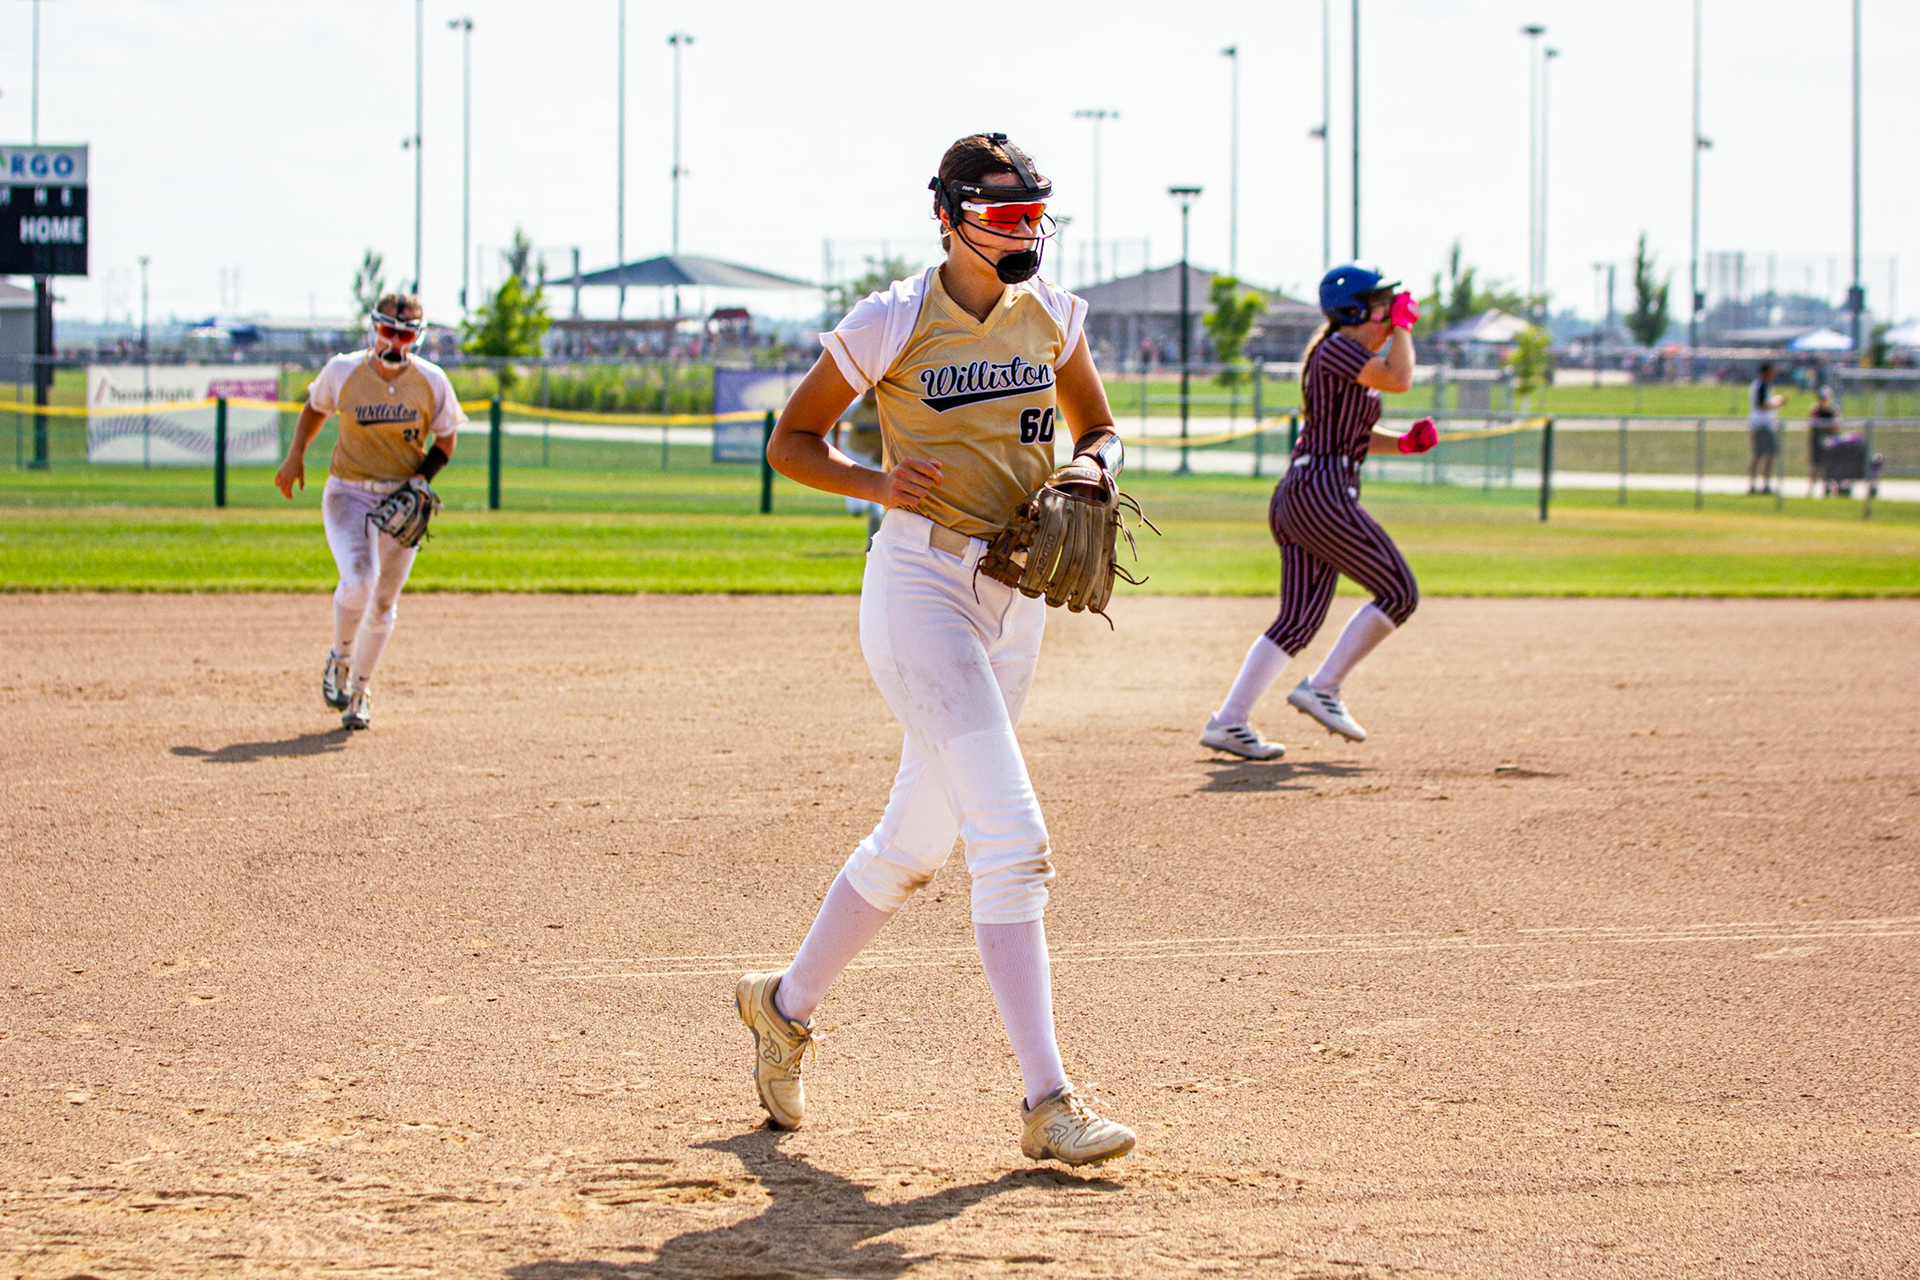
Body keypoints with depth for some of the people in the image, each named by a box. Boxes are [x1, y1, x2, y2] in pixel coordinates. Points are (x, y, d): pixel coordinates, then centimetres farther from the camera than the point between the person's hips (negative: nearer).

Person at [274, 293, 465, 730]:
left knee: (384, 603, 7)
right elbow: (315, 407, 12)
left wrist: (422, 480, -9)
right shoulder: (343, 371, -6)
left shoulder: (432, 382, -6)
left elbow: (446, 437, 6)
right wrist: (295, 456, -1)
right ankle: (340, 658, 3)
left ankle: (358, 691, 26)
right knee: (359, 579, -25)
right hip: (348, 493, -2)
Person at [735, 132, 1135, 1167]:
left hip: (1017, 602, 7)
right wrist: (874, 481, -18)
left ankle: (785, 1004, 37)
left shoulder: (1052, 317, 7)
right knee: (1011, 834, -17)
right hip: (920, 586, -7)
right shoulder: (891, 324, -9)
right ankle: (1046, 1100, -17)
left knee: (915, 842, 15)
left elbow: (1097, 430, 20)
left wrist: (1094, 466, -4)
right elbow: (790, 441, 0)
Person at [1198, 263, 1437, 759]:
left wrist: (1403, 443, 13)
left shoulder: (1353, 356, 22)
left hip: (1293, 500, 10)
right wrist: (1403, 322, -4)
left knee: (1299, 621, 7)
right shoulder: (1337, 348, -8)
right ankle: (1323, 687, -4)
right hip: (1322, 493, -10)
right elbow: (1400, 378, -20)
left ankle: (1228, 722, 1)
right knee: (1399, 592, -6)